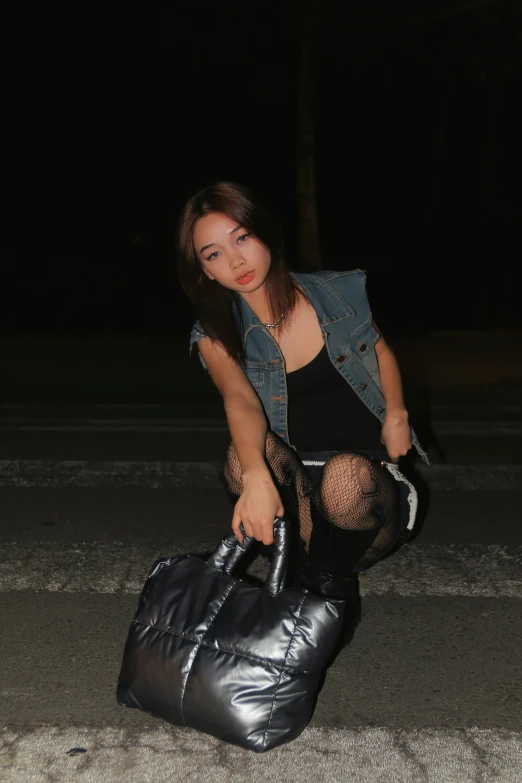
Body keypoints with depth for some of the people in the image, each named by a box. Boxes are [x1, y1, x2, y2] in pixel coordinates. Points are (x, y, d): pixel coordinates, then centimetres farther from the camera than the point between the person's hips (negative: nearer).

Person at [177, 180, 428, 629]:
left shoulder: (339, 294, -2)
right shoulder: (218, 336, -4)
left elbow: (382, 352, 16)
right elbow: (240, 401, -24)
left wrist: (396, 413, -2)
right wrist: (256, 478, -43)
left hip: (368, 479, 0)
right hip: (293, 488, 0)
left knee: (347, 472, -35)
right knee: (248, 452, -31)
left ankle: (330, 585, -8)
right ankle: (311, 567, -13)